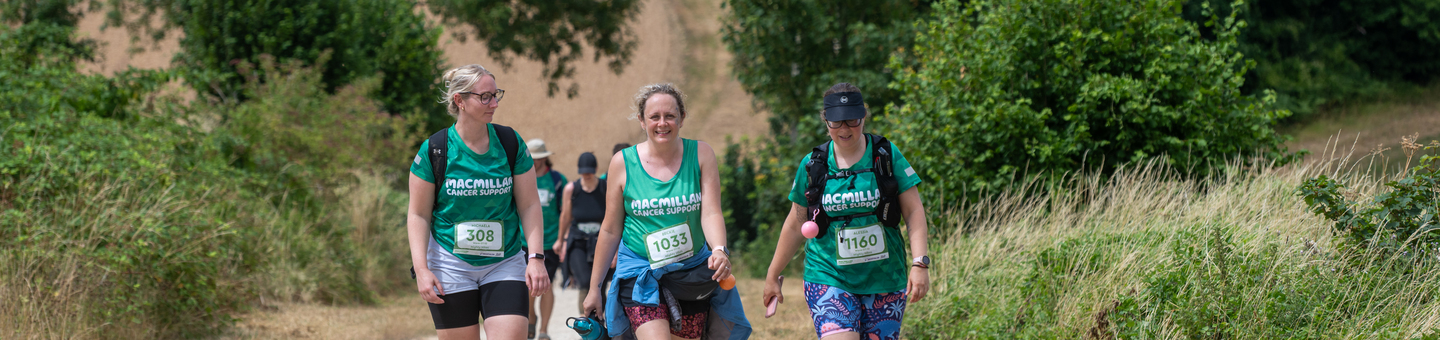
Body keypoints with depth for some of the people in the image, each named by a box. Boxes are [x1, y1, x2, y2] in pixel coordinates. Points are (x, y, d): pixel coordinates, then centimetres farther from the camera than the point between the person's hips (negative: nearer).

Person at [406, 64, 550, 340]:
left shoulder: (510, 143, -1)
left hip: (505, 263, 1)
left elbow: (529, 205, 3)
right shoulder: (434, 150, -6)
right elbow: (418, 214, -2)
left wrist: (536, 257, -7)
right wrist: (421, 269, -11)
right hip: (451, 266, -1)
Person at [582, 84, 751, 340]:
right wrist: (594, 287, 7)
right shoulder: (623, 163, -3)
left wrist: (720, 250, -29)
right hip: (640, 272, -2)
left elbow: (711, 213, -8)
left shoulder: (701, 154, -2)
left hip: (692, 272, 2)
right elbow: (610, 230, 4)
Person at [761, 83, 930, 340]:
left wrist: (919, 264, -13)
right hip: (829, 279, -1)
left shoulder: (887, 155, 0)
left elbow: (914, 212, -1)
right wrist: (773, 276, 17)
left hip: (885, 279, 1)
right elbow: (795, 225, 13)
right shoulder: (813, 164, 3)